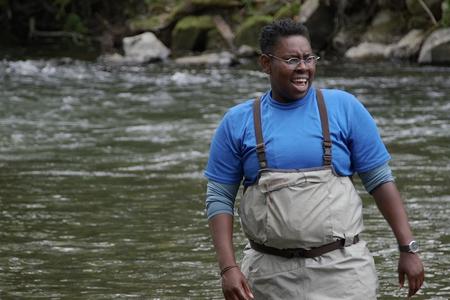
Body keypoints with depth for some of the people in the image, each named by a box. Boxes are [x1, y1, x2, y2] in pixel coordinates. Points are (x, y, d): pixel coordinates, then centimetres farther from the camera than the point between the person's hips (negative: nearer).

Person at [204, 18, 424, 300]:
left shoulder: (344, 108, 0)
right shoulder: (237, 122, 3)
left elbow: (380, 181, 3)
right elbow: (220, 198, 4)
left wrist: (408, 249, -2)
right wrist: (228, 267, -7)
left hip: (341, 268, -1)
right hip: (270, 274, 1)